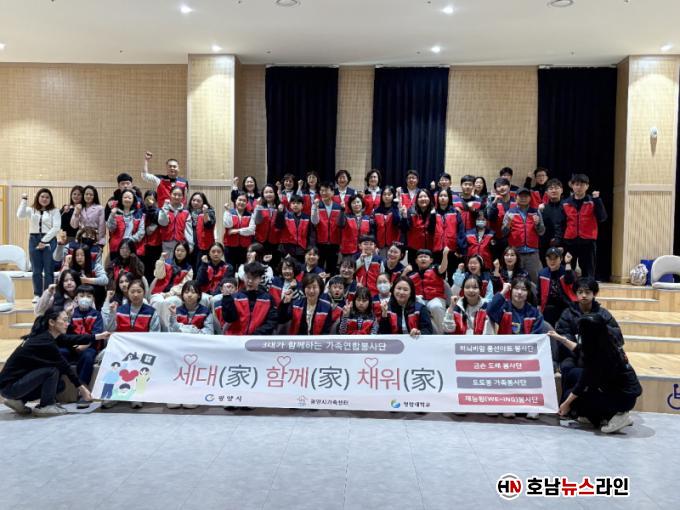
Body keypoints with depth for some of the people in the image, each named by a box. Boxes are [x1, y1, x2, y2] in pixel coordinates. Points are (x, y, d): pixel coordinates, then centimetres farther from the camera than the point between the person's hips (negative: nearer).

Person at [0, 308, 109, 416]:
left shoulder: (47, 335, 1)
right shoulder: (45, 341, -23)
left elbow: (72, 339, 4)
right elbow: (64, 366, -18)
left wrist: (98, 336, 7)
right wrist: (81, 387, -11)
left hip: (20, 380, 9)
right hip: (9, 386, -9)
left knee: (59, 384, 10)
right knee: (53, 369, -20)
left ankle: (18, 400, 12)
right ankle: (45, 406, -6)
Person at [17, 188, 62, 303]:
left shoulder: (54, 211, 3)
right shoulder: (31, 210, 9)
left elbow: (56, 228, -6)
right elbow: (20, 216, -10)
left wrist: (44, 240, -11)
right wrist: (24, 201, -12)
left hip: (49, 241, -2)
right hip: (34, 240, 2)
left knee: (48, 270, 0)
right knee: (36, 270, 6)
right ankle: (37, 294, 14)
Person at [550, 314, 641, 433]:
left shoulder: (599, 354, -26)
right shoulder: (607, 343, -3)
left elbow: (583, 383, -14)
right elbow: (580, 351, 18)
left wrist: (566, 403, -2)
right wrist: (561, 338, 25)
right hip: (626, 390, 9)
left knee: (571, 398, -4)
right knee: (574, 373, 11)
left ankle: (616, 416, -1)